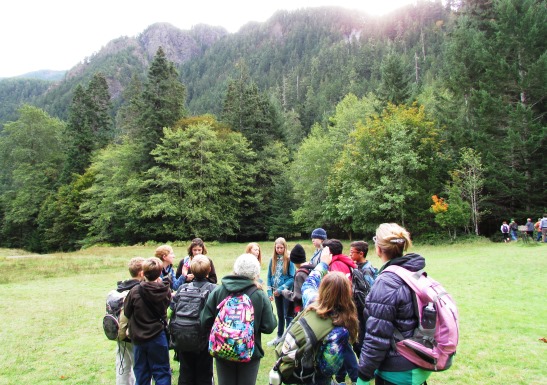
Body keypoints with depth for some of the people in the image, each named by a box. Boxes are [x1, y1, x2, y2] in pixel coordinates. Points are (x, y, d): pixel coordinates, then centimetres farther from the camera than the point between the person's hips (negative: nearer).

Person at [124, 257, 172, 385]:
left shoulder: (134, 292, -15)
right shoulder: (165, 291, -13)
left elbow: (127, 312, -3)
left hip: (138, 338, 1)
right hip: (158, 337, 0)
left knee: (141, 373, 17)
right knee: (162, 372, 11)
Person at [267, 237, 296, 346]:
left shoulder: (289, 259, -14)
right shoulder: (273, 260, 2)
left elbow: (292, 278, -16)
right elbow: (269, 276, 7)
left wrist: (281, 289, -20)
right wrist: (269, 292, 0)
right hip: (276, 292, 6)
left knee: (288, 315, 2)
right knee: (280, 315, 19)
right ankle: (280, 336, 32)